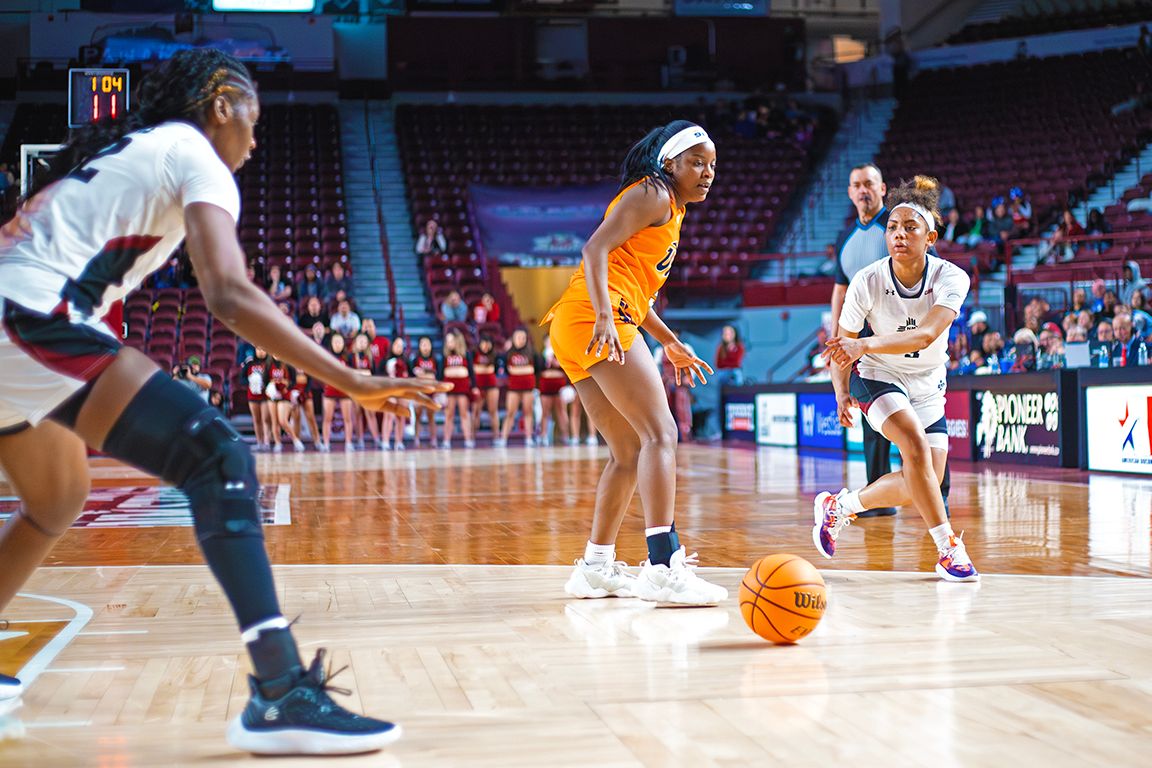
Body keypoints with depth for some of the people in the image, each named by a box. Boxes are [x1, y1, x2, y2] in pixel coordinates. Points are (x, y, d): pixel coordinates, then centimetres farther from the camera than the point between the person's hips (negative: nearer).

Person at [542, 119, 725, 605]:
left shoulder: (669, 210, 28)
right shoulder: (652, 194, -2)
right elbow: (595, 249, -15)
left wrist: (670, 343, 32)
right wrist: (604, 317, -27)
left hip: (576, 329, 10)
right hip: (595, 322, -10)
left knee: (629, 451, 14)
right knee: (660, 434, -17)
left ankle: (596, 568, 18)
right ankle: (663, 569, -27)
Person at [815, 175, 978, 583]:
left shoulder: (951, 278, -22)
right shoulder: (867, 282, -21)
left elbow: (927, 335, -38)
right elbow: (842, 342, -5)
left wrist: (865, 345, -51)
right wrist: (841, 393, -13)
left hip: (927, 386, 3)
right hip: (877, 378, -3)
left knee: (921, 484, 1)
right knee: (916, 445, -28)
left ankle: (839, 505, 24)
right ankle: (948, 548, -19)